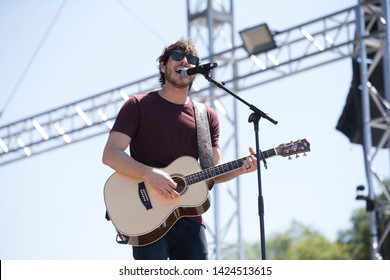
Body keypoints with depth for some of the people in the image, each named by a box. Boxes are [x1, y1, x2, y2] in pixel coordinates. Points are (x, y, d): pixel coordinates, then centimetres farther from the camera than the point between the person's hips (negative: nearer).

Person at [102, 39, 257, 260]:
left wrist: (240, 169, -8)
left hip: (190, 219, 4)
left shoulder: (207, 116, 15)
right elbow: (111, 154, -7)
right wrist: (149, 174, -21)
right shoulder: (139, 106, 3)